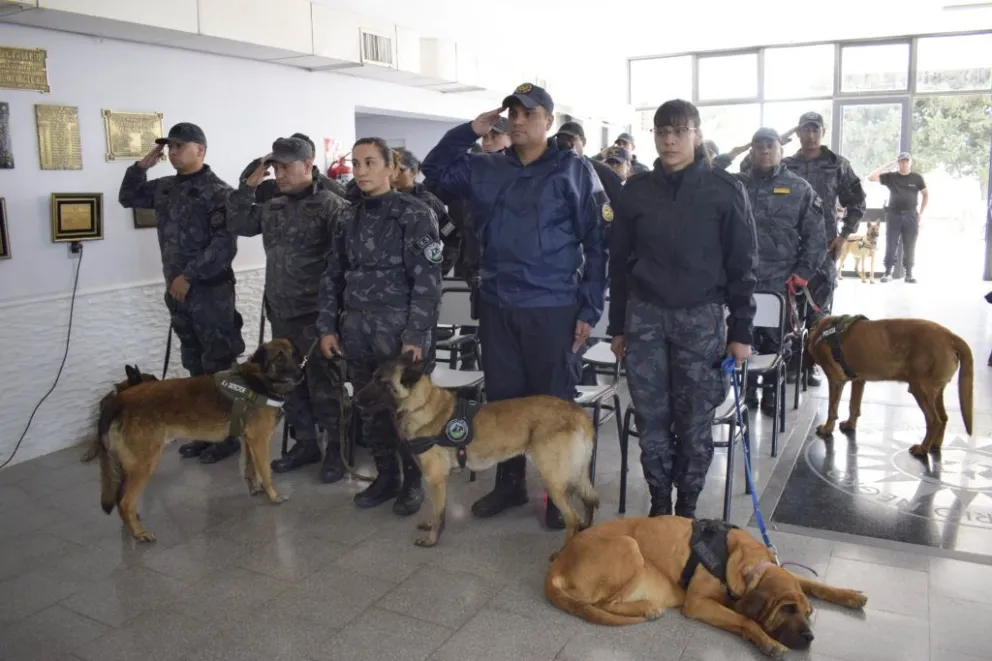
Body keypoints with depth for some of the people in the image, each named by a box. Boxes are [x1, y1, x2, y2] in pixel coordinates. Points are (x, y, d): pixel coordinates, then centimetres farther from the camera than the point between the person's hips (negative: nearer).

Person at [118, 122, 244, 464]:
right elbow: (127, 198, 26)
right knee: (195, 366, 14)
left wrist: (189, 276, -19)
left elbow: (225, 245, -19)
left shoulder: (218, 191, -12)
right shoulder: (165, 187, 11)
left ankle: (229, 434, 9)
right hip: (178, 291, 8)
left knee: (219, 366, -1)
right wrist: (141, 166, 10)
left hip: (211, 291, -8)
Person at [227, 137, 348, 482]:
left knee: (322, 386, 0)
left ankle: (336, 449, 14)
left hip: (315, 314, -8)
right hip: (280, 313, 8)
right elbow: (237, 224, 16)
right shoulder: (272, 207, 12)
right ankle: (305, 443, 30)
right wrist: (250, 184, 6)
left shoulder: (330, 205, -11)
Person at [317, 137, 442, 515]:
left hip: (400, 331, -5)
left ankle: (413, 481, 22)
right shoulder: (347, 219, 10)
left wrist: (416, 336, -17)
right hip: (357, 331, 6)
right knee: (370, 409, 12)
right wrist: (327, 327, 9)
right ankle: (386, 475, 29)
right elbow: (333, 276, 15)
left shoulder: (415, 215, -7)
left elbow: (426, 281, -12)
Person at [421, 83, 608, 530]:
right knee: (502, 399, 13)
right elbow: (435, 168, 13)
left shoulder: (574, 170, -3)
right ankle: (509, 483, 30)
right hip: (496, 306, 4)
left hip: (553, 308, -4)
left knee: (554, 403, 5)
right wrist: (473, 130, 0)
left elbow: (596, 242, -5)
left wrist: (589, 309, -9)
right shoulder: (486, 168, 8)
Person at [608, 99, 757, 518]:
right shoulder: (635, 190, 6)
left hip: (701, 318, -2)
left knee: (695, 421, 4)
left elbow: (742, 264, 0)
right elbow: (619, 262, 10)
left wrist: (741, 330, -3)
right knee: (651, 419, 6)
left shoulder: (724, 189, -1)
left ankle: (687, 506, 22)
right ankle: (659, 503, 23)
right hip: (645, 316, 2)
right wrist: (617, 326, 8)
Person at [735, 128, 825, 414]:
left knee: (776, 339, 6)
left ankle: (772, 391, 21)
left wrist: (802, 273, -5)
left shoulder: (799, 188, 5)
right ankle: (747, 386, 22)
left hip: (781, 282, 0)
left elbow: (815, 236, 3)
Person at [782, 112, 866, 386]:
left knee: (819, 311, 2)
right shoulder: (785, 165, 6)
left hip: (824, 247, -1)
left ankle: (811, 363, 11)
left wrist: (844, 235, 1)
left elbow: (857, 202, 8)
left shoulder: (838, 165, 4)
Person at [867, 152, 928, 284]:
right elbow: (871, 178, -5)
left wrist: (921, 213, 5)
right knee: (890, 245, -1)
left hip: (910, 215, 0)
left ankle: (909, 273, 7)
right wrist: (887, 165, -6)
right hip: (893, 214, 0)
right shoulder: (890, 177, 4)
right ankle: (888, 272, 4)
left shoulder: (917, 177, 5)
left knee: (909, 247, 2)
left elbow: (926, 194, 12)